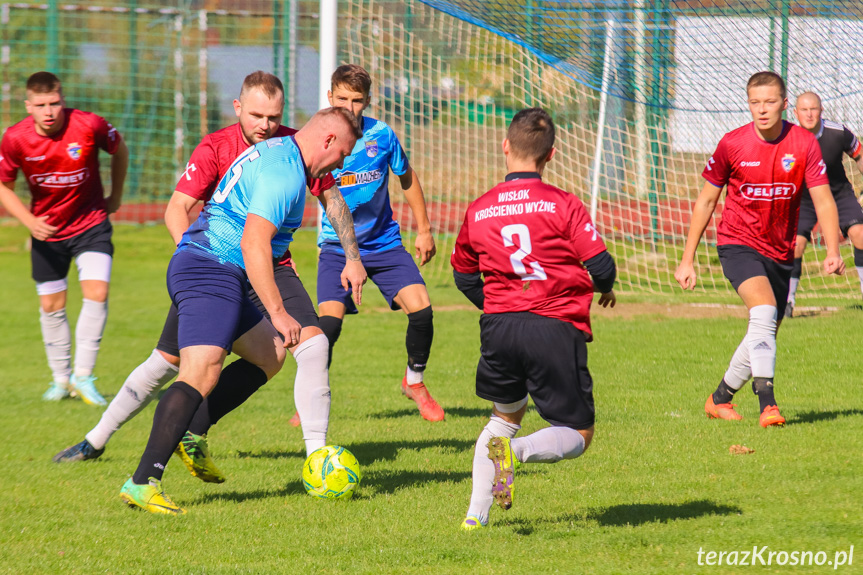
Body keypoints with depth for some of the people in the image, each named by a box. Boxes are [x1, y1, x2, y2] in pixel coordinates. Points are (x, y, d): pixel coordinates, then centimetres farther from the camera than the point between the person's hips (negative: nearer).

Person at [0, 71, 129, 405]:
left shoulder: (89, 126, -22)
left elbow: (119, 150, 0)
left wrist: (115, 196, 8)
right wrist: (30, 221, -17)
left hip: (90, 224, -2)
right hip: (47, 230, 2)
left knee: (97, 293, -18)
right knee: (51, 306, 8)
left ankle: (83, 376, -8)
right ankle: (61, 378, 27)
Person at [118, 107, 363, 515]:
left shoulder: (274, 152, 18)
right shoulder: (284, 172, -15)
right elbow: (253, 244, -23)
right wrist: (277, 313, -24)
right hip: (212, 270, -11)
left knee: (269, 355, 20)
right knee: (202, 374, -23)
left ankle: (191, 434, 14)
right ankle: (143, 483, -34)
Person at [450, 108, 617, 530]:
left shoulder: (478, 211, 8)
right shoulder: (562, 205, -4)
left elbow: (465, 277, 20)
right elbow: (600, 266, -6)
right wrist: (604, 290, 17)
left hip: (499, 323, 4)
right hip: (557, 328, -4)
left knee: (504, 416, 27)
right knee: (577, 435, 7)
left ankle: (477, 511, 12)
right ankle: (517, 450, -25)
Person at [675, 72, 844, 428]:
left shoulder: (804, 144, -7)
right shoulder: (732, 144, -9)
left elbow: (823, 200, -9)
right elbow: (706, 201, 1)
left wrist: (832, 252, -24)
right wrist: (687, 260, 0)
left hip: (780, 251, 4)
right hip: (738, 244, -4)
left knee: (765, 334, 11)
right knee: (764, 312, -27)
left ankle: (720, 398, 32)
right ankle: (767, 404, -29)